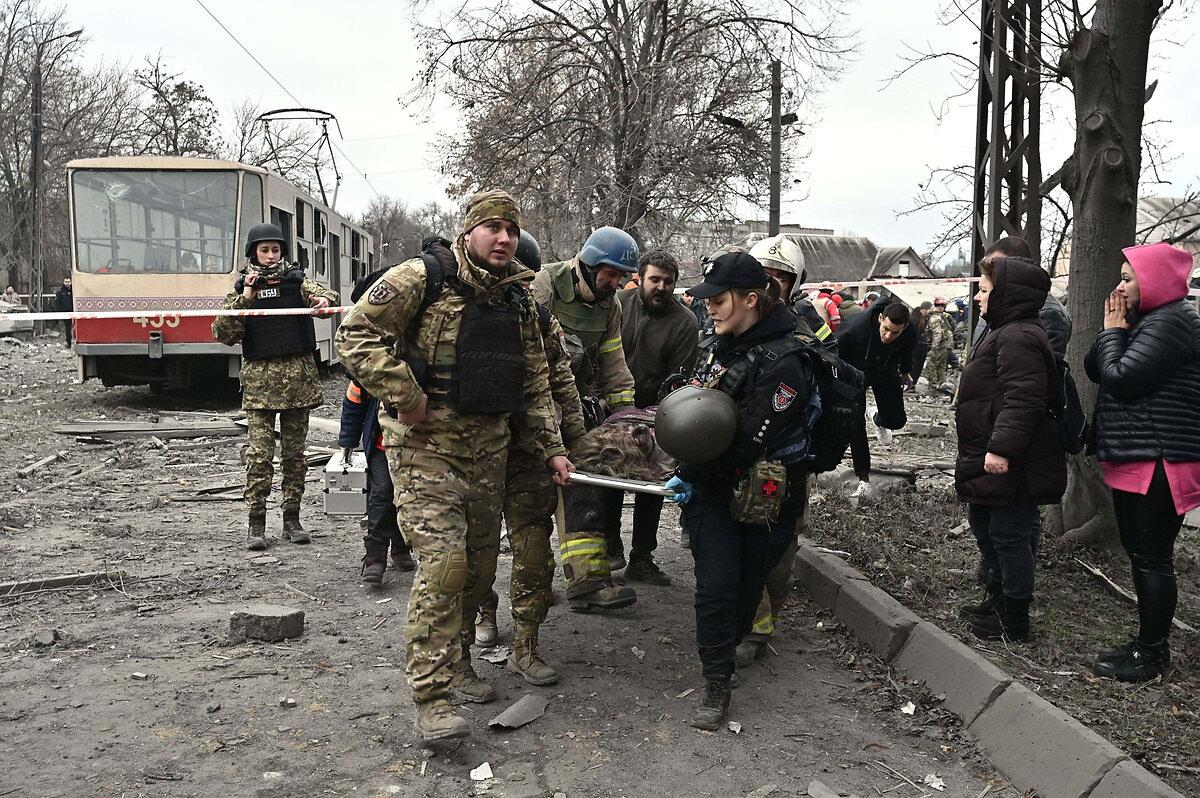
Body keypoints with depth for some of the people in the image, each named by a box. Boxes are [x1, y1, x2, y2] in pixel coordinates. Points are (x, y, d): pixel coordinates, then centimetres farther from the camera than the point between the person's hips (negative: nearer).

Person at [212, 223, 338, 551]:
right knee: (259, 453, -6)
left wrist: (324, 300, -31)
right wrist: (244, 299, -12)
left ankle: (291, 519, 17)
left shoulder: (297, 280, 8)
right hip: (260, 379, -1)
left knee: (294, 452, 7)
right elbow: (223, 334, -2)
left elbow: (324, 293, -8)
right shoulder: (242, 288, 6)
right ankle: (256, 523, 1)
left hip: (298, 375, 1)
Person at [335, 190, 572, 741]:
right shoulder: (421, 279, -9)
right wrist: (404, 395, -19)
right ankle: (431, 697, -6)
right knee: (443, 562, -15)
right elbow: (356, 334, -14)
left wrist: (551, 448, 11)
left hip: (488, 449, 7)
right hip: (425, 445, -7)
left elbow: (534, 386, 17)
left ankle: (455, 665, 32)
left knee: (480, 564, 13)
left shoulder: (518, 302, 12)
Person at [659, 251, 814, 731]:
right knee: (714, 585, -2)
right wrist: (688, 475, -2)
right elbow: (688, 418, 13)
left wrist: (692, 475, -15)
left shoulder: (783, 362, -18)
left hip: (762, 498, -5)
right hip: (713, 492, 5)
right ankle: (717, 685, 8)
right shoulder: (724, 348, 8)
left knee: (746, 587, 9)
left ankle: (726, 650, 34)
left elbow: (752, 439, -21)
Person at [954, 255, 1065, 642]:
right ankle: (996, 600, 36)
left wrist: (1001, 448, -31)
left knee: (1008, 536, -1)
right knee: (983, 524, 21)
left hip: (1009, 465, -11)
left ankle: (1014, 621, 11)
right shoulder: (1005, 332, 17)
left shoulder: (1018, 338, -19)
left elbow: (1022, 400, -29)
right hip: (990, 459, 11)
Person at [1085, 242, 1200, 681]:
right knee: (1140, 553, 16)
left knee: (1152, 558, -3)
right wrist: (1113, 330, 0)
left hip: (1157, 464, -10)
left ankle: (1153, 653, 7)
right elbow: (1094, 370, 12)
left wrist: (1113, 330, -9)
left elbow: (1120, 377, -22)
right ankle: (1147, 642, 27)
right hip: (1135, 461, 10)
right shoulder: (1146, 322, 17)